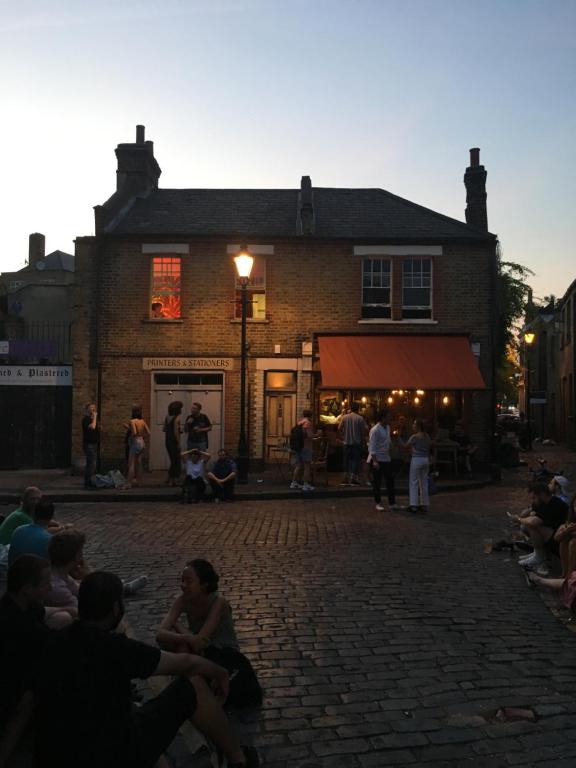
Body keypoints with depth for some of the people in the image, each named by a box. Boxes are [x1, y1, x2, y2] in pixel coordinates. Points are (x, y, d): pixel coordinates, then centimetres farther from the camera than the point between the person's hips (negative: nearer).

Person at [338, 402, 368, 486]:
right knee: (355, 460, 3)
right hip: (357, 443, -2)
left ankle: (346, 479, 10)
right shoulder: (360, 418, -6)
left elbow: (339, 429, -1)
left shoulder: (344, 417, 0)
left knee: (346, 460, 10)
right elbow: (364, 431, -6)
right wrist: (363, 440, 6)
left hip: (347, 442, 3)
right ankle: (354, 479, 0)